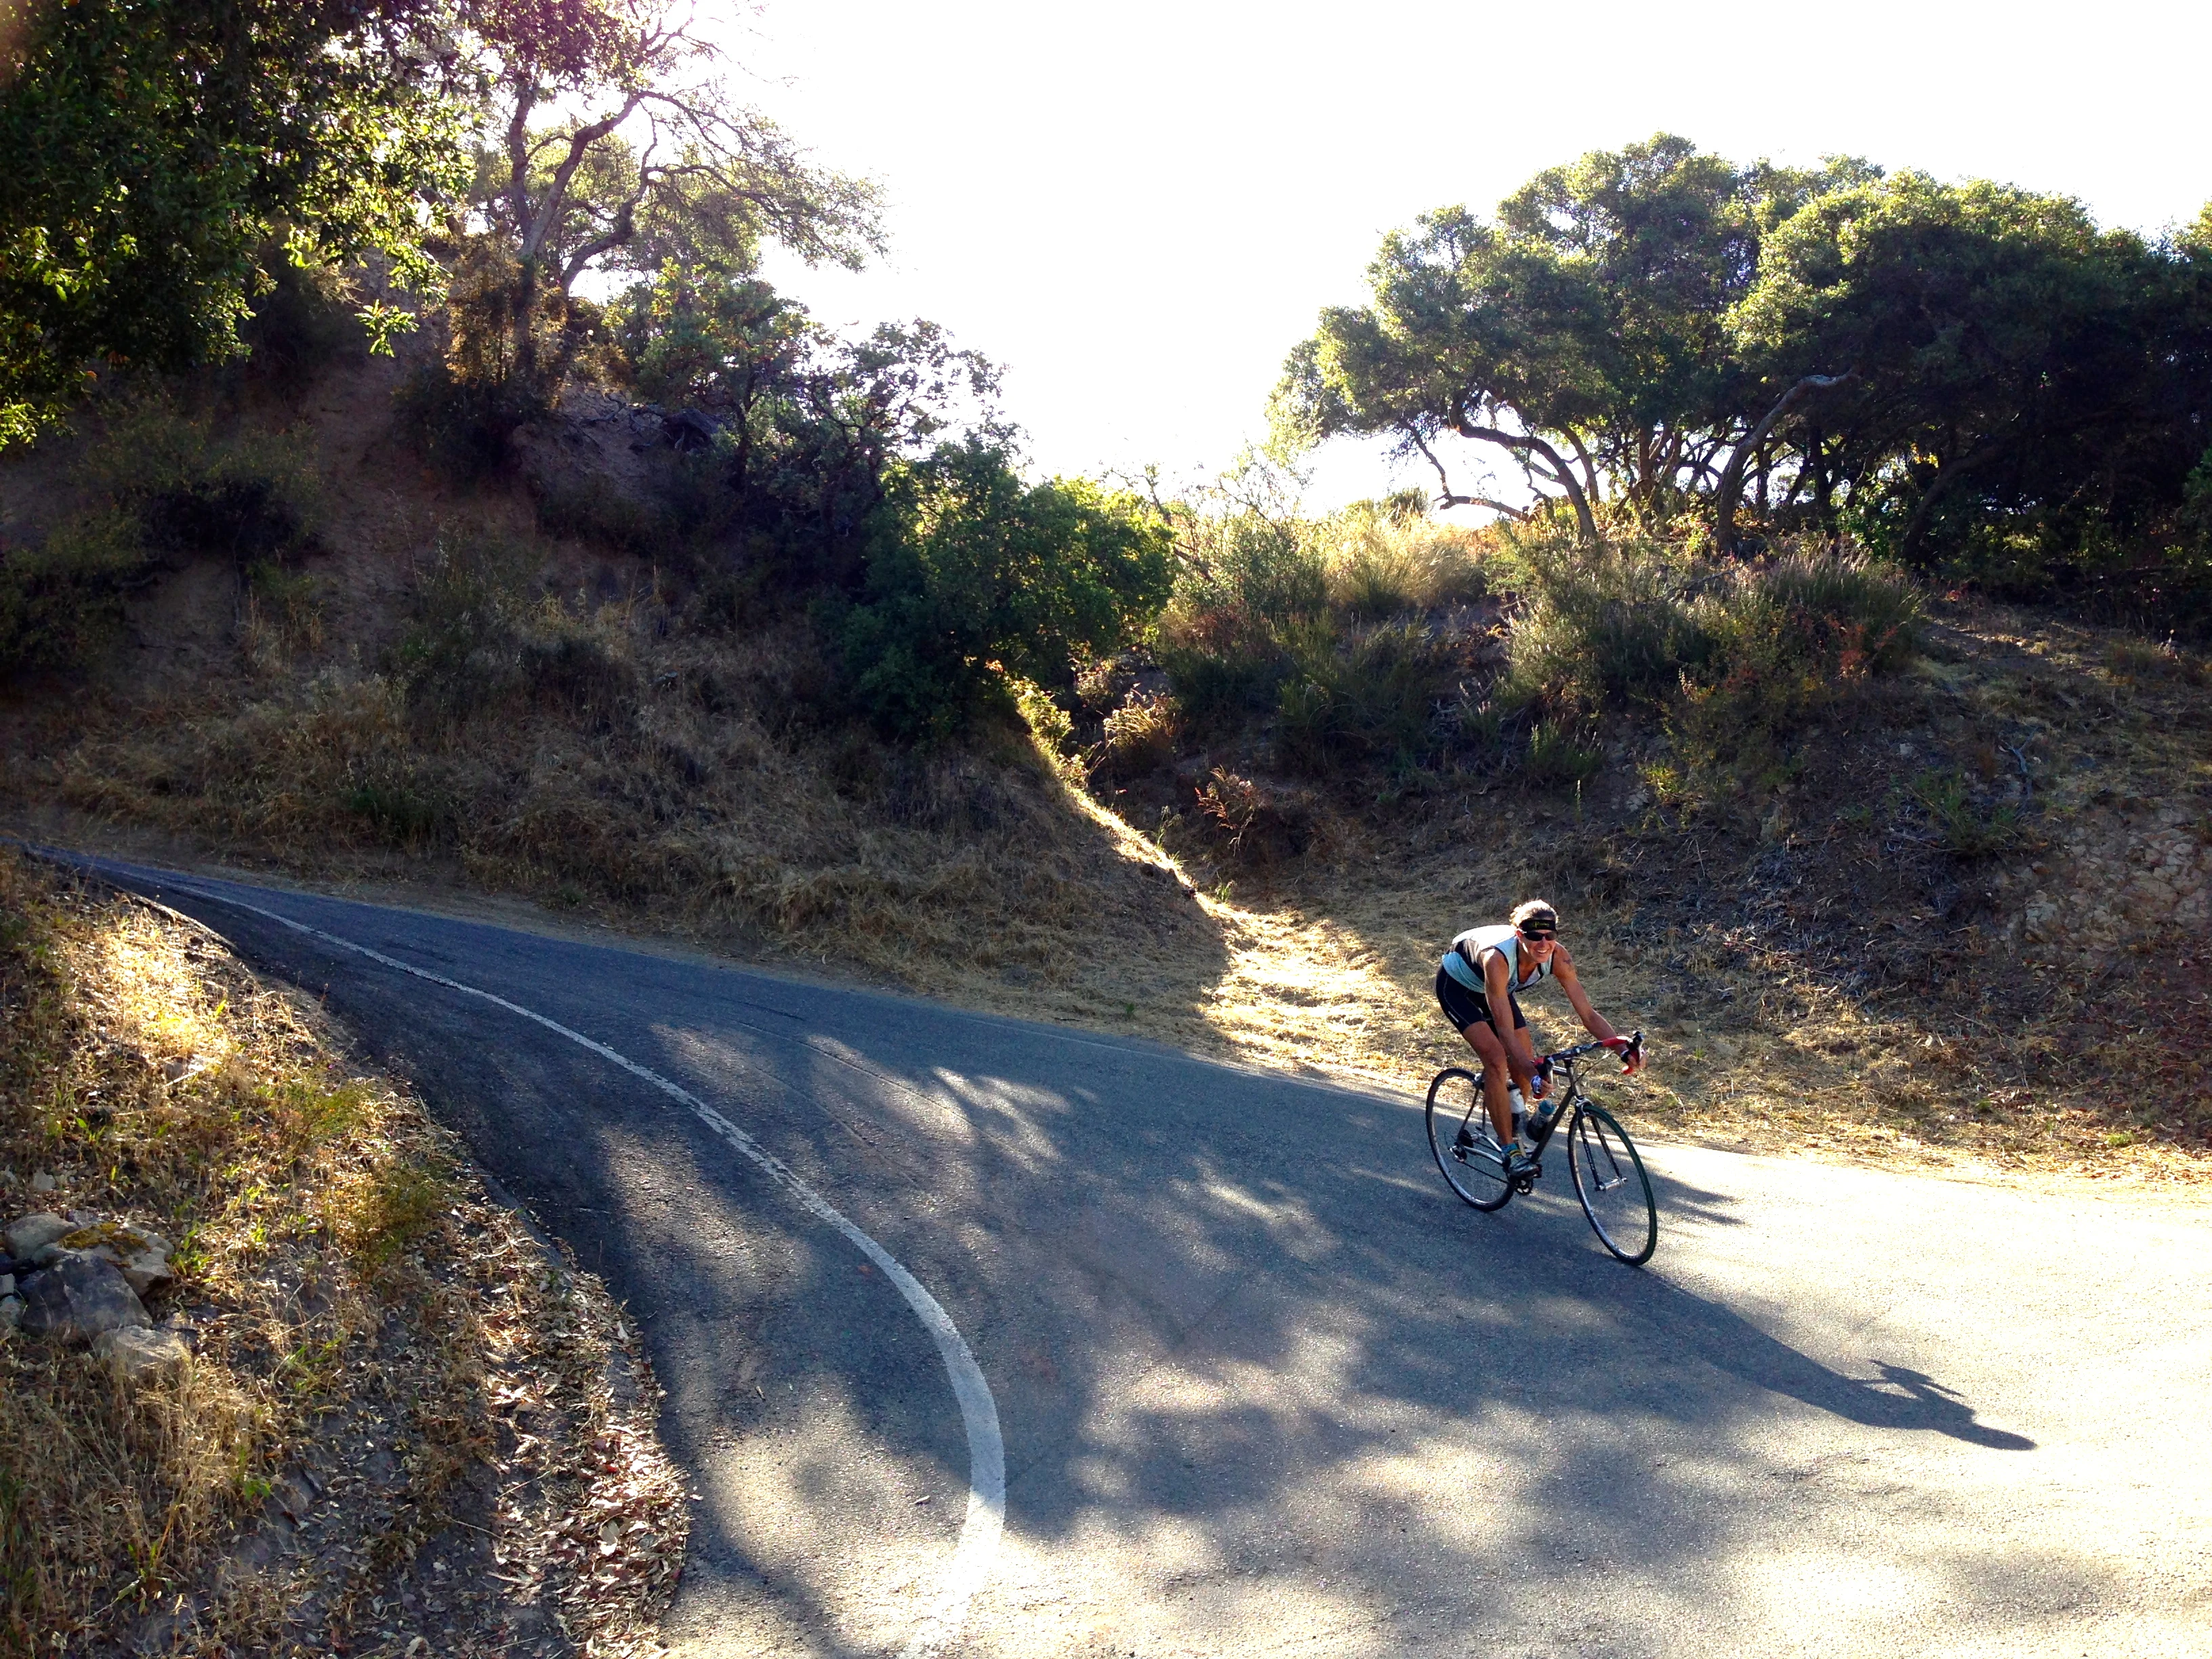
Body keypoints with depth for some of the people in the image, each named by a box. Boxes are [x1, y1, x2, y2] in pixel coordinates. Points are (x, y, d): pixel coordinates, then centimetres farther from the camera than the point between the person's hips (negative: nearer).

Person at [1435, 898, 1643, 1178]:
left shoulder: (1557, 956, -27)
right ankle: (1510, 1150, -13)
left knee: (1524, 1065, -3)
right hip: (1456, 984, -6)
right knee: (1497, 1058, -23)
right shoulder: (1498, 958, -42)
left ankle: (1514, 1132, 24)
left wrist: (1623, 1048, -38)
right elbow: (1505, 1031, -42)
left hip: (1494, 986, 6)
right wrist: (1533, 1073, -53)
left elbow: (1588, 1013, -24)